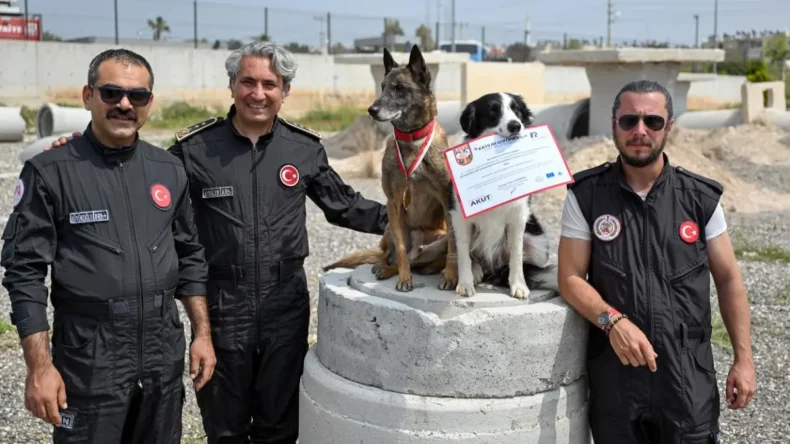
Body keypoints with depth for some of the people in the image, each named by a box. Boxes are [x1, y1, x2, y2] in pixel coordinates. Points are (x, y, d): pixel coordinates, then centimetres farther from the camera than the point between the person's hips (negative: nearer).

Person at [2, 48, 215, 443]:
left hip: (165, 355, 4)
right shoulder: (49, 172, -7)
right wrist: (39, 367, -12)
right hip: (89, 362, -4)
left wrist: (202, 333, 8)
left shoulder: (169, 170, 6)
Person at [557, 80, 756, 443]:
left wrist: (743, 358, 2)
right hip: (614, 371, 0)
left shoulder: (701, 197, 0)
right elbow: (571, 278, -4)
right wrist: (613, 322, -21)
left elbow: (728, 279, 6)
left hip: (688, 372, 1)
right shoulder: (585, 194, -2)